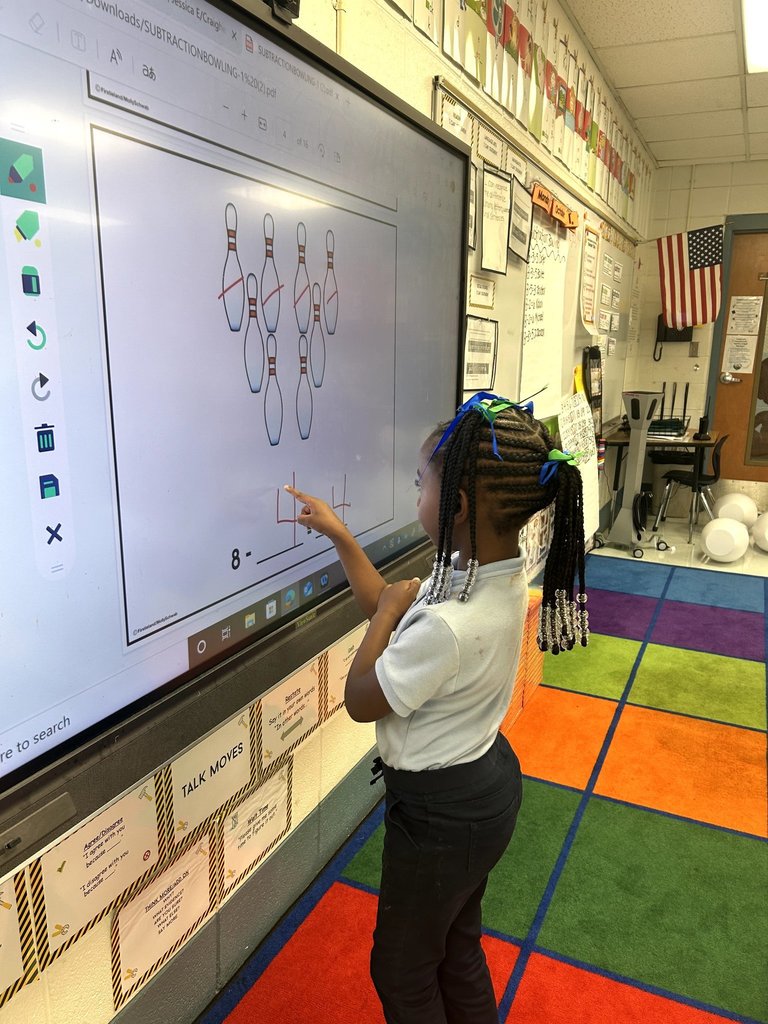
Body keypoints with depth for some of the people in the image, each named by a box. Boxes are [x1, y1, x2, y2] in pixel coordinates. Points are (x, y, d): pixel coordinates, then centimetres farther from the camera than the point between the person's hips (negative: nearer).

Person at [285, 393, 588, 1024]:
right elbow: (393, 610, 3)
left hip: (441, 811, -8)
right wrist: (339, 535, 2)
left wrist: (388, 610, -12)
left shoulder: (447, 627, -39)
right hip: (485, 780, 8)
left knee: (402, 970, 20)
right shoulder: (499, 569, -10)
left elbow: (360, 701, -21)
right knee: (457, 947, 31)